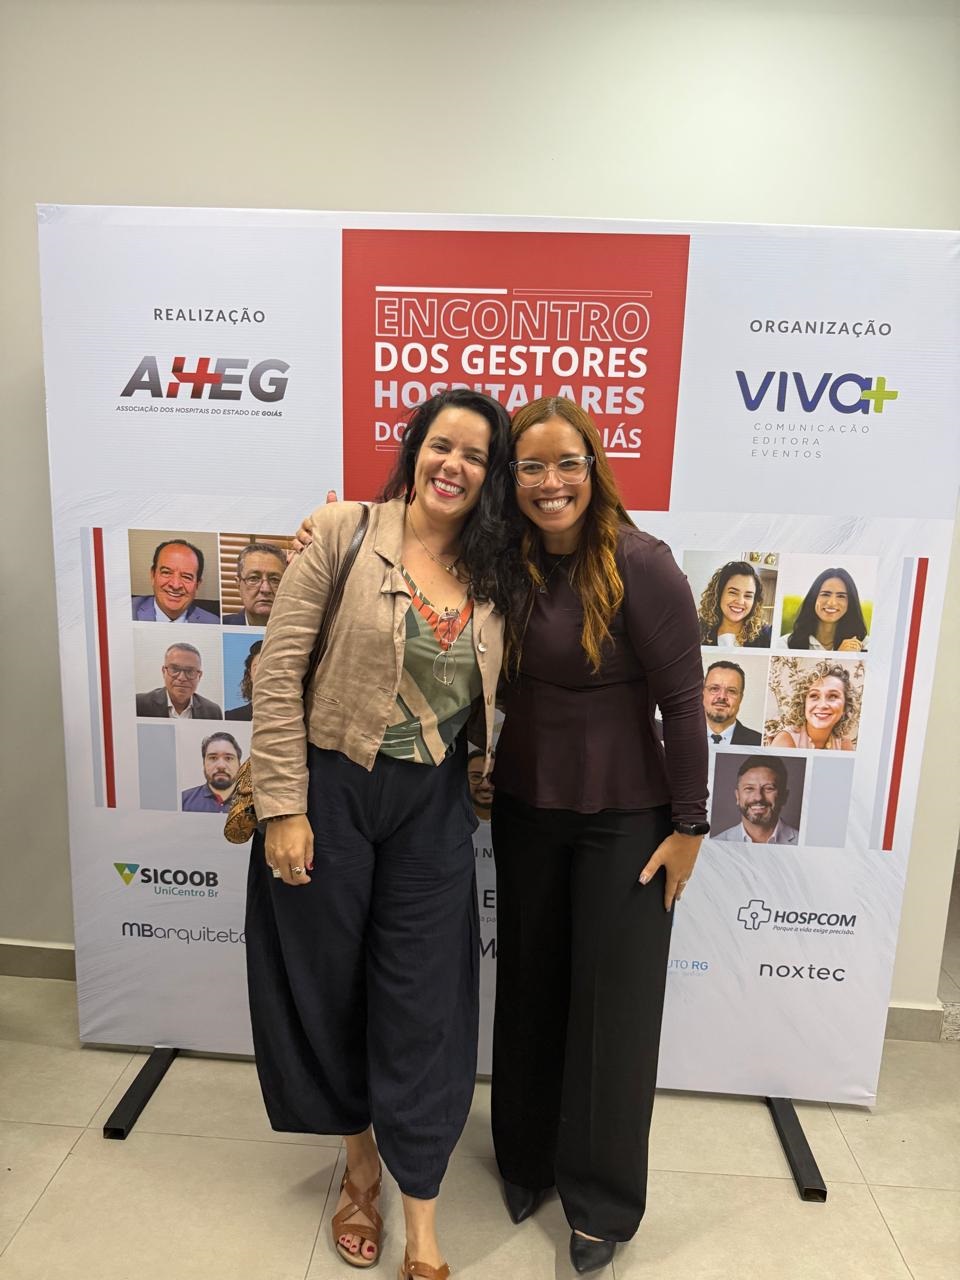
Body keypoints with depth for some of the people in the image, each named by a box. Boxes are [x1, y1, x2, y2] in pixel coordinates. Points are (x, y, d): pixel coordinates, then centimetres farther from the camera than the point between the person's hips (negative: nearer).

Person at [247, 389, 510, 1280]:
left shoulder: (492, 571, 4)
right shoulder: (343, 533, -9)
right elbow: (279, 673, -11)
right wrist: (283, 807, -13)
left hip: (433, 805, 3)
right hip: (331, 790, -2)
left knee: (425, 1006, 7)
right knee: (329, 986, 14)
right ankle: (360, 1163, 43)